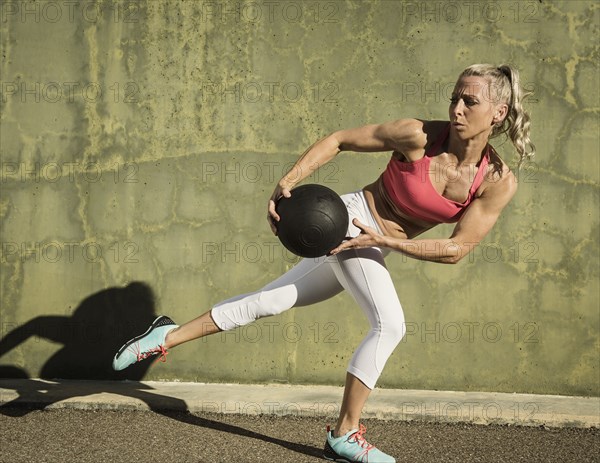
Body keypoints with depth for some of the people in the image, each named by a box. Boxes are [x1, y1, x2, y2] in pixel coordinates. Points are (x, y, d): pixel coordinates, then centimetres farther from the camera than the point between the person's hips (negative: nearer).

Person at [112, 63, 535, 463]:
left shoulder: (500, 182, -12)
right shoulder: (418, 137, -19)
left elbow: (457, 249, -11)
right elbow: (338, 140, -9)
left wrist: (384, 240, -20)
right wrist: (287, 183, -19)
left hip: (374, 249, 4)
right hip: (351, 220, -4)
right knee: (390, 324, -18)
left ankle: (168, 337, 26)